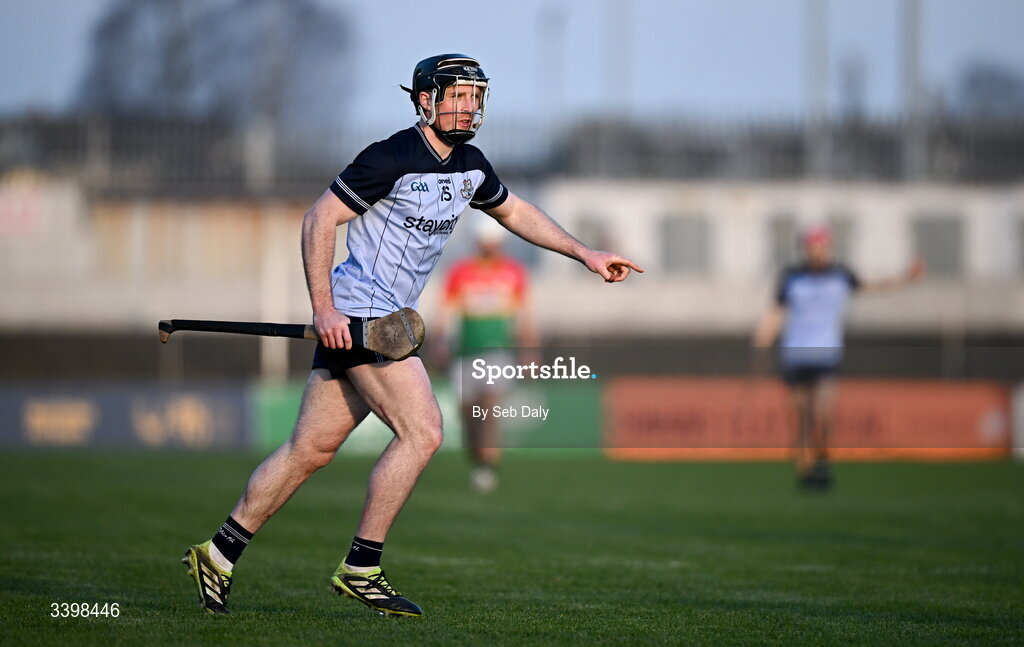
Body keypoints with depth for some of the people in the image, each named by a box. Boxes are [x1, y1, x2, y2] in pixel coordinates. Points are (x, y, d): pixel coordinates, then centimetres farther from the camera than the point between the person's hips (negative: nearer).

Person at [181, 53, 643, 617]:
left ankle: (219, 554, 14)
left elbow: (514, 212, 29)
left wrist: (585, 255, 25)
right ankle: (361, 568, -8)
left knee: (311, 449, 8)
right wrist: (324, 308, -19)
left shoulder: (469, 166, 12)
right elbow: (319, 220, -14)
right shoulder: (392, 158, -14)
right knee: (422, 430, -15)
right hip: (356, 314, -9)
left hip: (389, 319, 9)